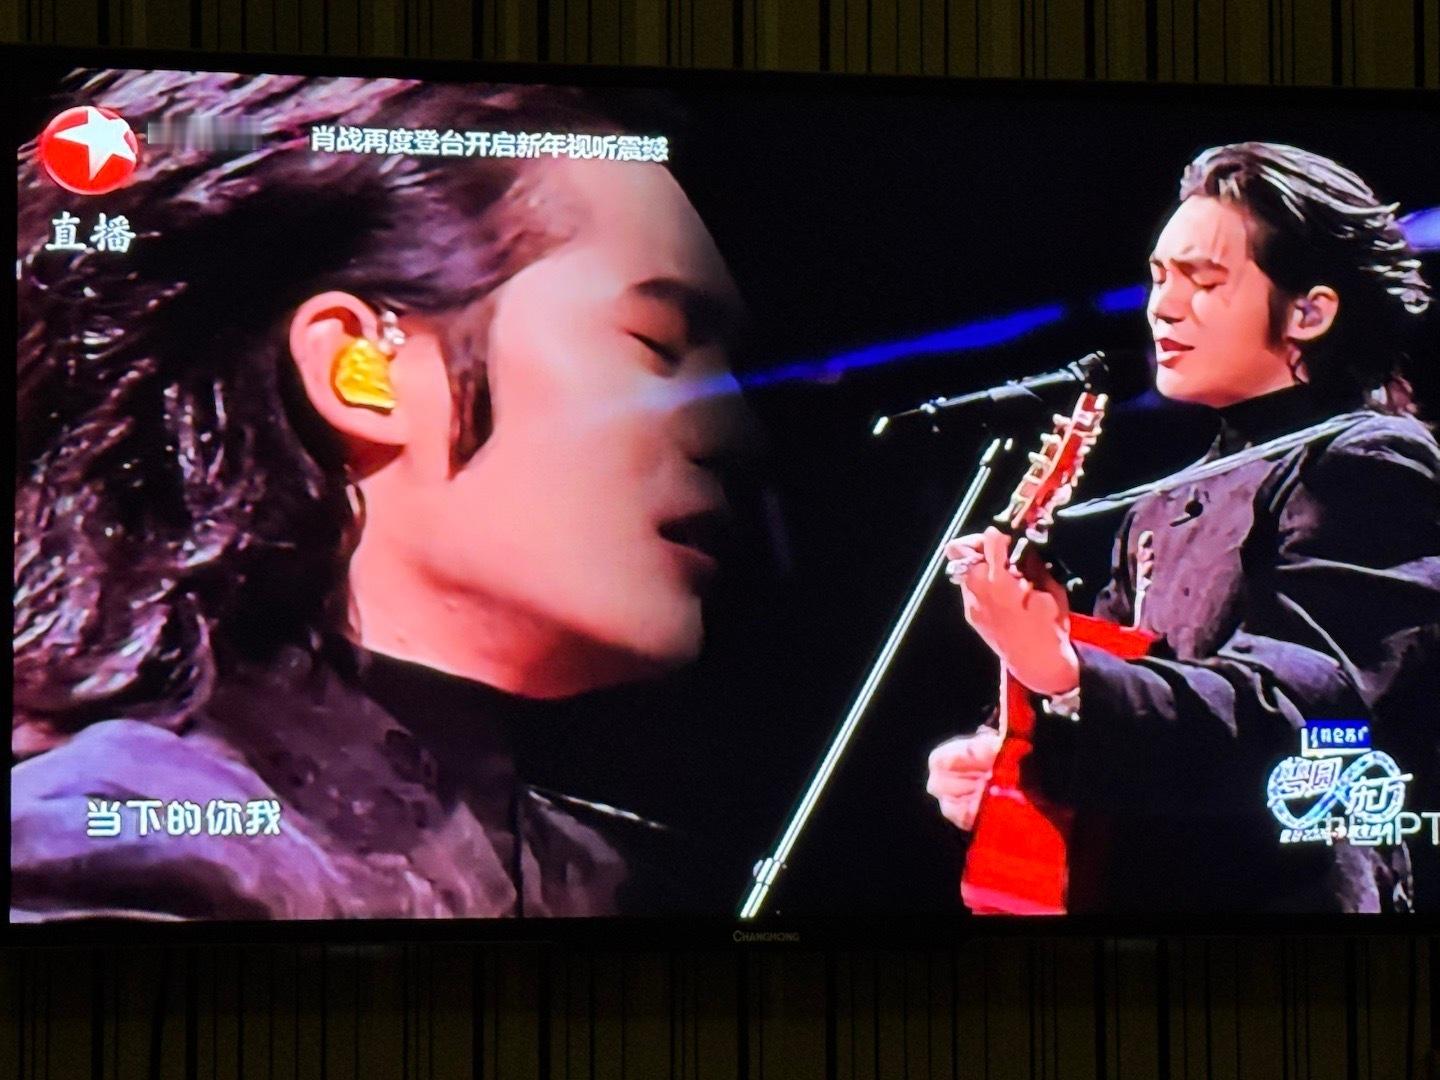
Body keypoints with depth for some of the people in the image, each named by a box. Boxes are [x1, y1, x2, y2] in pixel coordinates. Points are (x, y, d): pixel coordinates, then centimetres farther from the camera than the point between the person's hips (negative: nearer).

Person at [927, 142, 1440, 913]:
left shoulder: (1373, 467, -9)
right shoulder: (1165, 511, 18)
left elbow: (1288, 717, -23)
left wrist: (1065, 674, -36)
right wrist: (995, 760, 4)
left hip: (1277, 891, -8)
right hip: (1129, 890, 8)